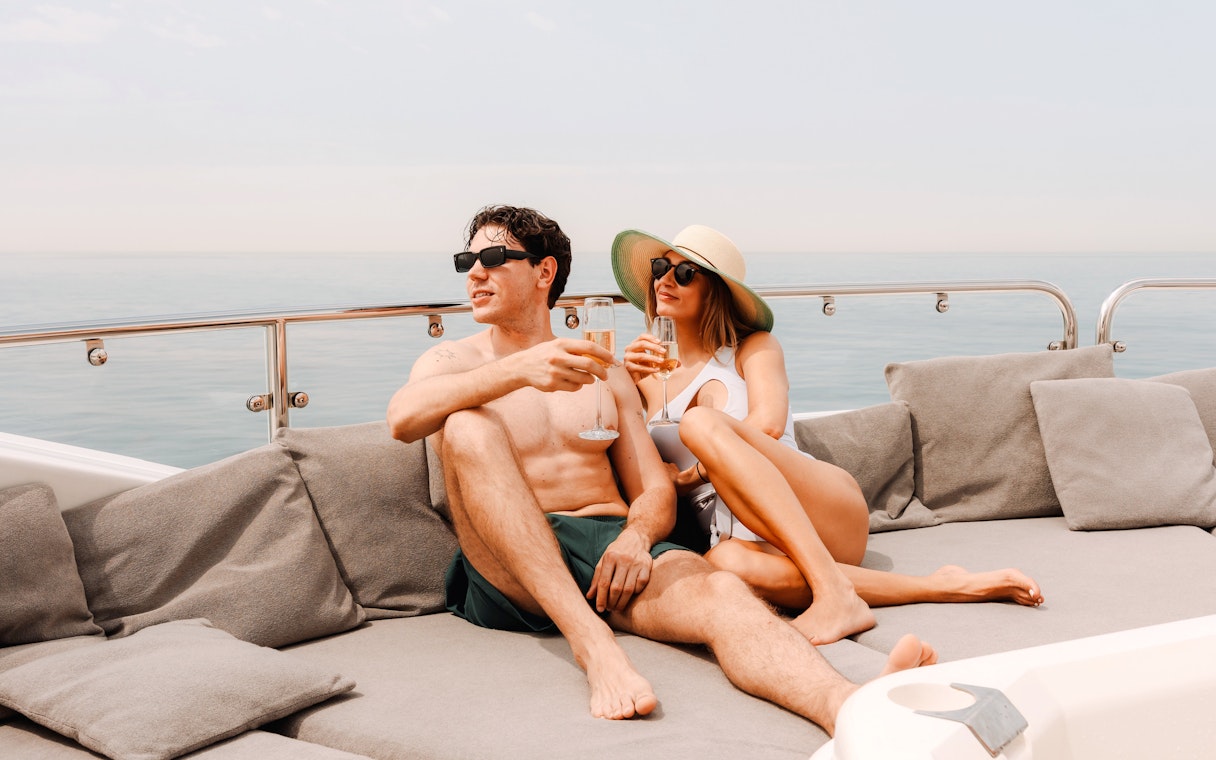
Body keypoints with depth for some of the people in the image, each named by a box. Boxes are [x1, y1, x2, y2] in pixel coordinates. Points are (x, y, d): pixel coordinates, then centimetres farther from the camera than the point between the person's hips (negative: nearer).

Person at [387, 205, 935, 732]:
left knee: (721, 593, -32)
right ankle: (590, 642, -40)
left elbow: (656, 492, 16)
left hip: (613, 548, 2)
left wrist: (636, 537, -9)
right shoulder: (452, 361, 14)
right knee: (467, 427, -30)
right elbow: (402, 419, -12)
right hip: (510, 571, -1)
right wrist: (519, 369, -27)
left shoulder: (602, 373, 24)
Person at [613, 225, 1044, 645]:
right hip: (753, 541, 2)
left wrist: (698, 471, -6)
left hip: (829, 508, -2)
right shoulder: (650, 378, 25)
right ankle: (937, 588, -29)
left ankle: (835, 591, -40)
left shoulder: (753, 347, 14)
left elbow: (768, 424, -6)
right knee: (725, 563, -40)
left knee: (700, 422, -30)